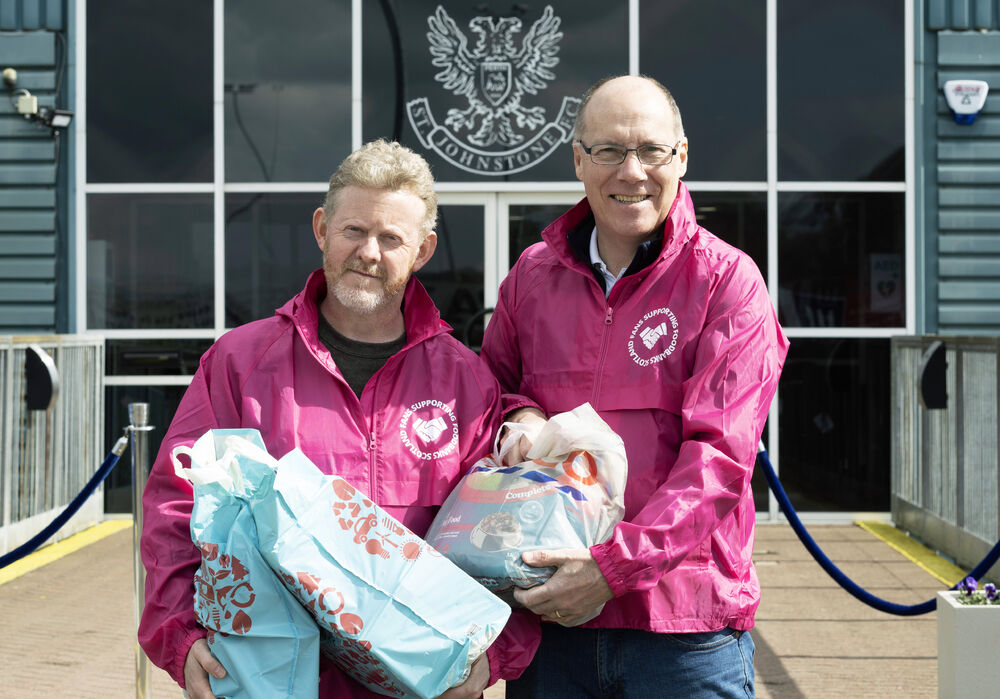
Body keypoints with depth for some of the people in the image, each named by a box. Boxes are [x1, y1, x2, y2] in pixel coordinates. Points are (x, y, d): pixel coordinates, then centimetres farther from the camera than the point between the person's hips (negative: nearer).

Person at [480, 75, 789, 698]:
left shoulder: (727, 281, -5)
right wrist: (520, 414, -4)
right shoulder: (533, 273, 8)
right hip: (549, 611, 4)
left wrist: (618, 564, -22)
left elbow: (721, 454, -13)